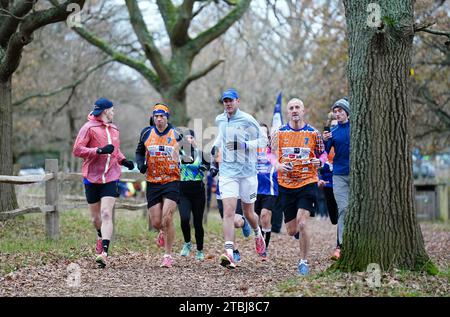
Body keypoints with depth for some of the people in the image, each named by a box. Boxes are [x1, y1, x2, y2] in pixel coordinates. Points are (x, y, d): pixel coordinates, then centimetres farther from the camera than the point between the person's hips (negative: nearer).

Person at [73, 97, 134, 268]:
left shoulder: (114, 129, 15)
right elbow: (77, 150, -12)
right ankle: (101, 236, 42)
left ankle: (104, 252, -20)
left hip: (110, 178, 3)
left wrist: (123, 160, 10)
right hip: (92, 178, -2)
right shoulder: (89, 128, -5)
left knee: (106, 214, -13)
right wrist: (99, 150, -21)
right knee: (95, 217, 9)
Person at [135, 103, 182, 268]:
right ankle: (163, 231, 40)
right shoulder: (146, 133, 3)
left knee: (167, 218, -15)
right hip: (152, 182, 3)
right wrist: (140, 163, -2)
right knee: (156, 222, 2)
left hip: (171, 181, -2)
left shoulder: (176, 134, -2)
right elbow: (139, 152, 18)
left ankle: (168, 255, -4)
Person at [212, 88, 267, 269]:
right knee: (228, 211, -14)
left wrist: (244, 145, -21)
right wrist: (215, 145, 11)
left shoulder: (247, 120, -8)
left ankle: (258, 234, 46)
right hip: (227, 172, 2)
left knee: (248, 214, 11)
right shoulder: (220, 120, 8)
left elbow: (263, 140, -7)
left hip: (247, 172, -2)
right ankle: (229, 253, -23)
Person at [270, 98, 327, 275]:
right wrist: (278, 165, -12)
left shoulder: (313, 133, 2)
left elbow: (323, 154, 11)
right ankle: (300, 230, 43)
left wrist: (319, 161, -12)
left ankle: (304, 261, -1)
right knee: (291, 231, 5)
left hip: (307, 183, -2)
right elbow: (273, 155, 9)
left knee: (301, 224, -16)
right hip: (286, 184, 2)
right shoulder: (279, 133, 4)